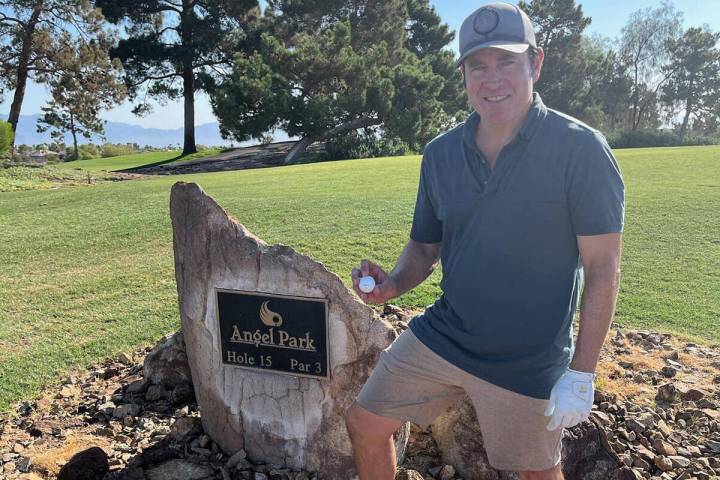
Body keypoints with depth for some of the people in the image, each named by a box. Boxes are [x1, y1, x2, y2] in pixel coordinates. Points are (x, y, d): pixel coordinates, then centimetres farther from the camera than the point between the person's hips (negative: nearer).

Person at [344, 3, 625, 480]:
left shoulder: (580, 148, -14)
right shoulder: (441, 153, 0)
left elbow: (603, 268, -12)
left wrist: (581, 375, -13)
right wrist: (394, 283, -13)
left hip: (527, 362, -4)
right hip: (441, 336, 4)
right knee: (365, 423, 9)